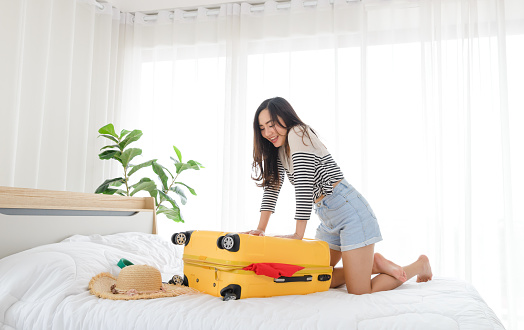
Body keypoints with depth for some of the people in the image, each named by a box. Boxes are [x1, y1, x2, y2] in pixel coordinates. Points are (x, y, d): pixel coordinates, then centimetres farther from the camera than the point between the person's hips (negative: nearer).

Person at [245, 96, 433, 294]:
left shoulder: (298, 133, -14)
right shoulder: (280, 149, 14)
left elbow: (304, 187, -23)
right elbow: (271, 189, 10)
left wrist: (298, 234, -24)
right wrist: (260, 230, 1)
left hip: (348, 209, -10)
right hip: (329, 219, 10)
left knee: (359, 293, -9)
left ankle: (420, 265, 11)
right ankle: (374, 264, 15)